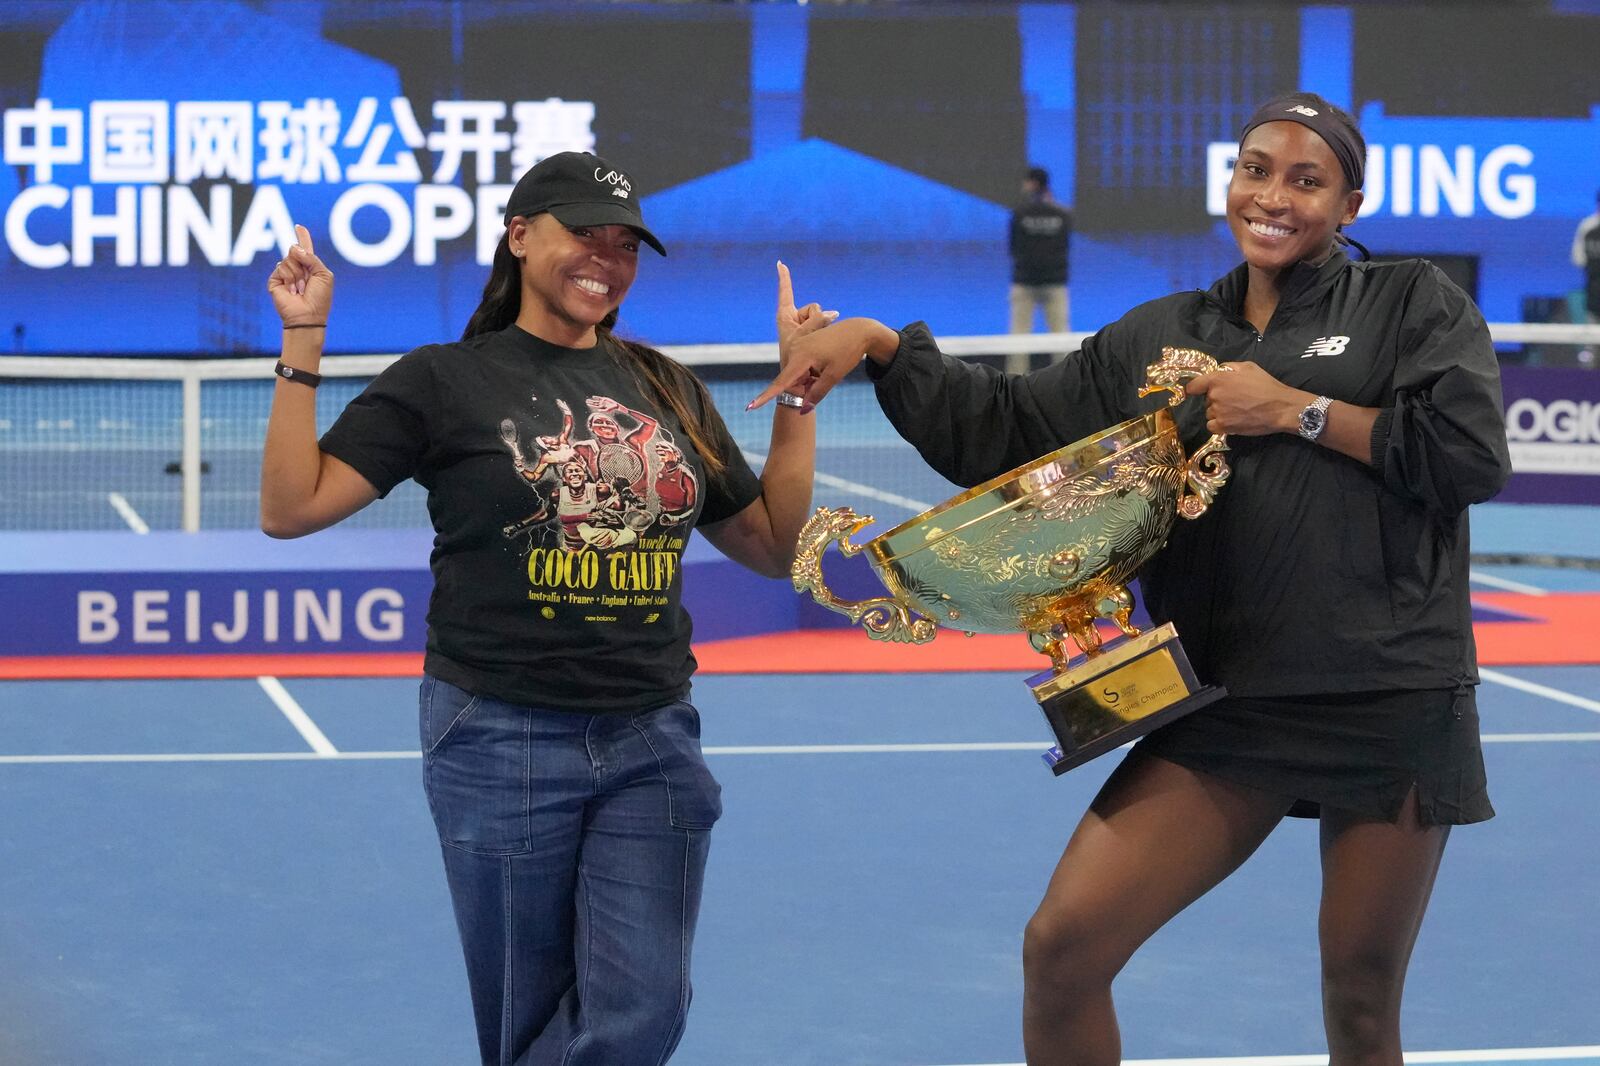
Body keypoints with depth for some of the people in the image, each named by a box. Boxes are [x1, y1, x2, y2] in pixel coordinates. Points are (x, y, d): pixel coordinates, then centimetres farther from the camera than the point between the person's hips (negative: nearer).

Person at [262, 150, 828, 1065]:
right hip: (501, 743, -3)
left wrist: (800, 390, 10)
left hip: (652, 741, 3)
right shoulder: (445, 382, -1)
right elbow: (291, 508, -7)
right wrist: (304, 342, -12)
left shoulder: (670, 393, 11)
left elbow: (774, 545, 15)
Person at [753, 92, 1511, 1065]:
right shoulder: (1158, 340, 12)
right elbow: (1000, 430, 13)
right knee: (1062, 947, -9)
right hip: (1225, 709, 3)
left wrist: (1298, 410, -9)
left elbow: (1473, 455, -10)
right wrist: (881, 345, 1)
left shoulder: (1413, 303, 3)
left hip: (1393, 712, -3)